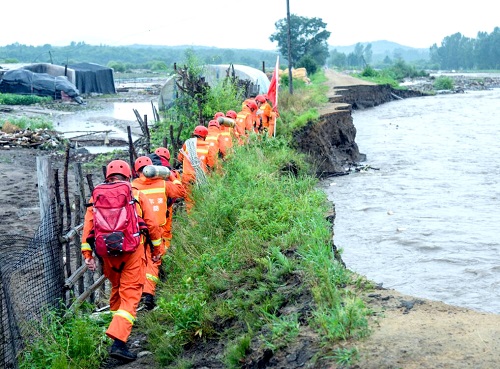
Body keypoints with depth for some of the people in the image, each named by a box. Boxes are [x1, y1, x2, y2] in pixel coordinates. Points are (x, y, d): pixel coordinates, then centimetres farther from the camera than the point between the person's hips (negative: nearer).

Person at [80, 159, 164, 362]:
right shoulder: (137, 196, 8)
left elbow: (88, 225, 3)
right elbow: (152, 225, 6)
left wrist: (87, 253, 1)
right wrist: (157, 248, 17)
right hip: (132, 250, -3)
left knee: (116, 288, 25)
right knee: (130, 295, -6)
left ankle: (118, 321, 42)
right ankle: (118, 342, -18)